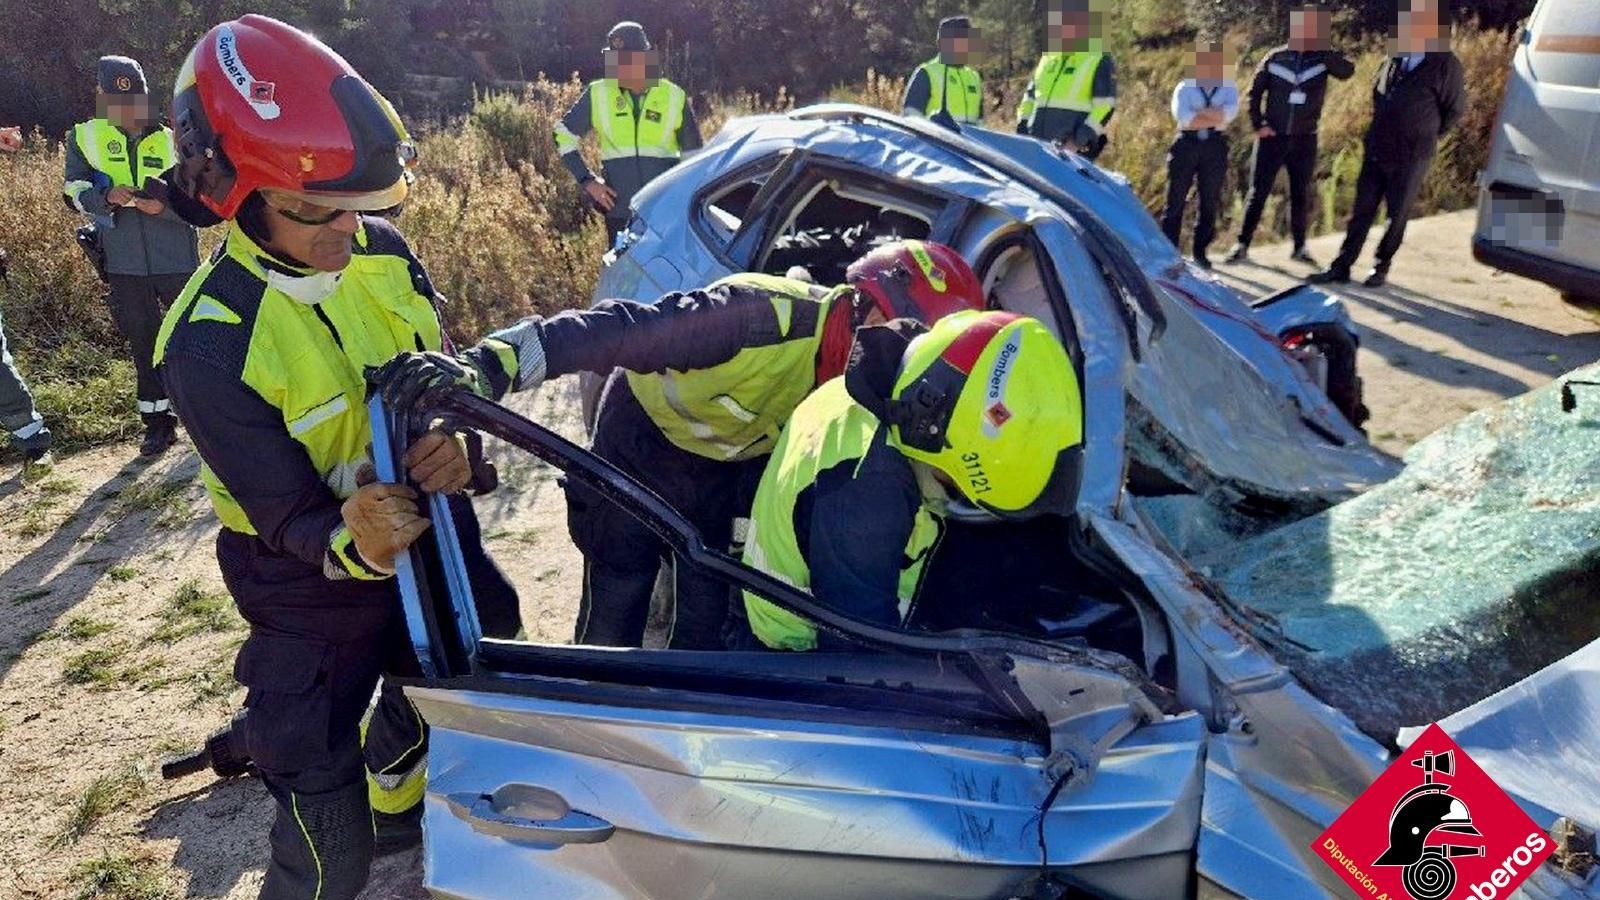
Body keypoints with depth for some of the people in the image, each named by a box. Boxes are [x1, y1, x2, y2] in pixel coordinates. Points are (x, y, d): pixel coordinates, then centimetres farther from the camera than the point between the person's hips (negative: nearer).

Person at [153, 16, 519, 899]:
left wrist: (453, 439, -31)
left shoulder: (380, 251, -11)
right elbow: (288, 517, -23)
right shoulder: (209, 344, -26)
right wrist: (352, 545, -46)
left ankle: (395, 795, 61)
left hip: (433, 536, 6)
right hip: (316, 591, -5)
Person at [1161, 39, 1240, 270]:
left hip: (1216, 147, 2)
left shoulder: (1228, 88, 12)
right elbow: (1182, 117, -11)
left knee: (1210, 202, 5)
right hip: (1186, 144, -2)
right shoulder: (1185, 87, 7)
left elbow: (1230, 112, -9)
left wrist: (1197, 113, -12)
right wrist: (1215, 117, -11)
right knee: (1176, 199, -1)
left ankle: (1200, 251, 13)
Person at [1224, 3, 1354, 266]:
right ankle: (1242, 245, 5)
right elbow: (1255, 92, 7)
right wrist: (1257, 125, -3)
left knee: (1301, 195, 8)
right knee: (1258, 193, 0)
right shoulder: (1275, 58, 0)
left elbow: (1347, 71, -19)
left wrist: (1322, 47, -25)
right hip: (1273, 137, -1)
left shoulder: (1322, 59, -1)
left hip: (1305, 141, 1)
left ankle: (1299, 247, 18)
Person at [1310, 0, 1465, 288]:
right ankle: (1341, 267, 10)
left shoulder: (1445, 65, -10)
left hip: (1411, 157, -5)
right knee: (1362, 211, 6)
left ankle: (1382, 267, 19)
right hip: (1376, 151, 5)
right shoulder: (1394, 59, 6)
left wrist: (1425, 138, 7)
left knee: (1397, 215, 6)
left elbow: (1455, 110, -1)